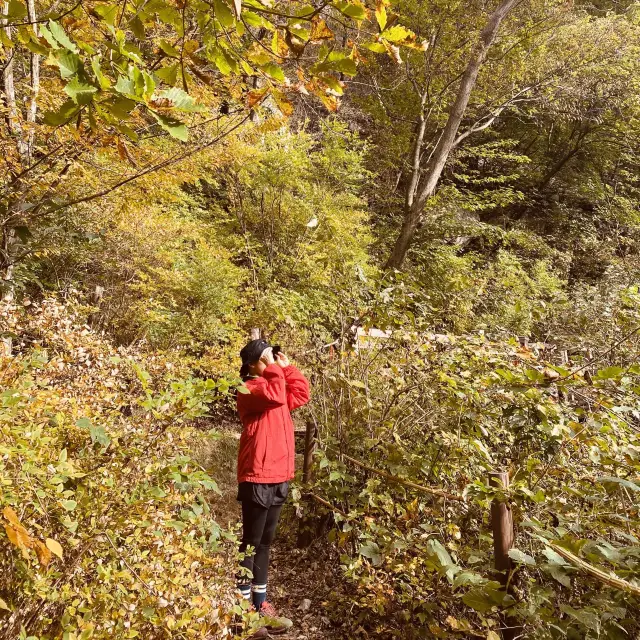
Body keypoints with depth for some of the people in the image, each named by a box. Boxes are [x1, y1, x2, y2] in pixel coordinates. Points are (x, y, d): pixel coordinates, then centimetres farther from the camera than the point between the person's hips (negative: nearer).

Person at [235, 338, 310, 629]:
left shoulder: (275, 384, 16)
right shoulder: (250, 390, -11)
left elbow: (301, 394, 13)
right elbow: (275, 395, -27)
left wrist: (287, 366, 9)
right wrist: (273, 368, -16)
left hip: (279, 478, 9)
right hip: (257, 478, -9)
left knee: (265, 541, 15)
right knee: (251, 542, -1)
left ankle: (260, 600, 25)